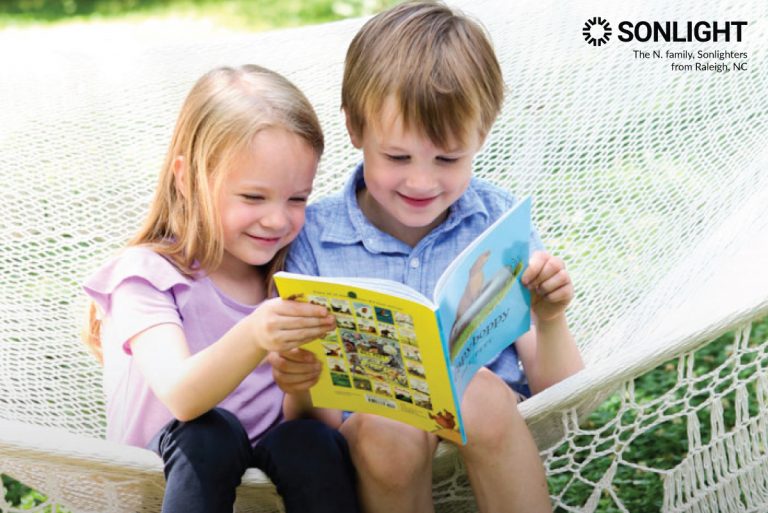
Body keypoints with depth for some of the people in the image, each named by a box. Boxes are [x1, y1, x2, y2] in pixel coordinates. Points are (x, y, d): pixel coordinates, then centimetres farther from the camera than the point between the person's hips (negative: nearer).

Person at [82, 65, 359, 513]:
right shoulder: (148, 274, -11)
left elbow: (313, 418, 1)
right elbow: (181, 397, -30)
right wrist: (252, 338, -48)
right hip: (170, 474, -2)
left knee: (311, 441, -27)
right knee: (210, 430, -31)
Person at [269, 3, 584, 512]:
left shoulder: (500, 219, 1)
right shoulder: (314, 236, -2)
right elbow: (311, 423, -2)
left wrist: (551, 322, -17)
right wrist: (299, 386, -24)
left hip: (493, 429, 0)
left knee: (479, 395, -32)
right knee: (385, 427, -32)